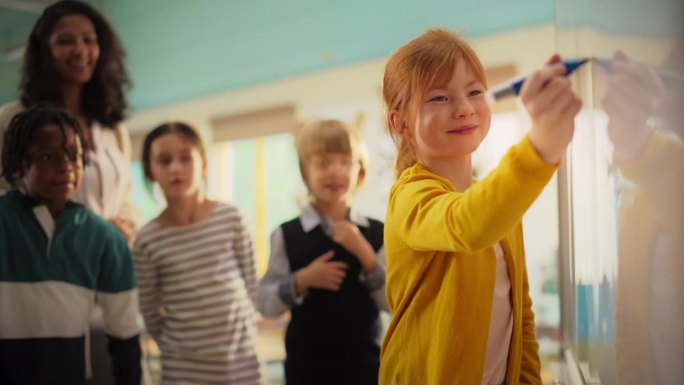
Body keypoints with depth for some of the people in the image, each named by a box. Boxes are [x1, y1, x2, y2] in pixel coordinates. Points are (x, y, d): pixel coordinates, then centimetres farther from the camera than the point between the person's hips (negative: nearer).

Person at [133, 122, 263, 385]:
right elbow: (149, 313, 2)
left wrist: (242, 332, 4)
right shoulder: (147, 239, -7)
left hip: (240, 361, 1)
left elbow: (251, 285, 3)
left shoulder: (231, 218, -5)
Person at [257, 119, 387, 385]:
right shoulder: (288, 235, -3)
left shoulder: (376, 233, 0)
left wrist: (365, 254, -16)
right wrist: (302, 280, -17)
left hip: (364, 363, 1)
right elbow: (264, 303, -1)